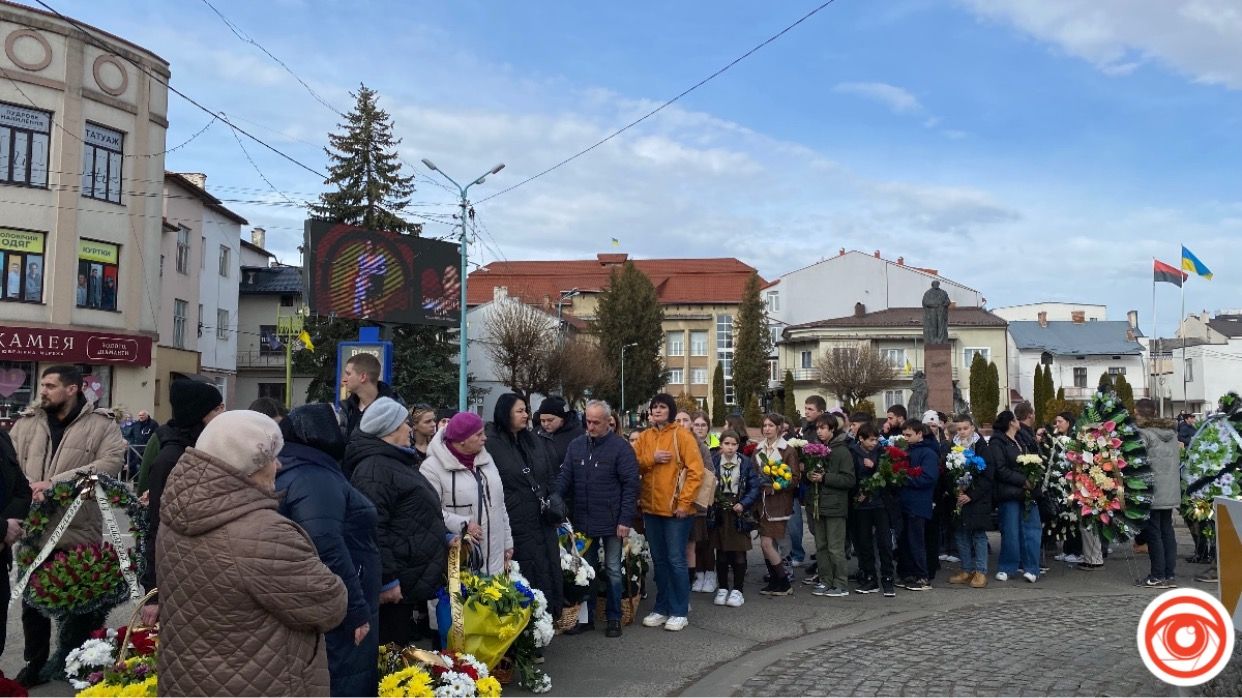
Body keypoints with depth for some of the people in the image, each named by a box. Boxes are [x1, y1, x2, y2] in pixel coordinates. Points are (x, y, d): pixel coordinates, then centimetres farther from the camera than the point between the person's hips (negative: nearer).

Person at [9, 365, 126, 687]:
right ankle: (36, 663, 35)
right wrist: (25, 490, -22)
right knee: (32, 601, 17)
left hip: (79, 532, -3)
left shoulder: (101, 424, -5)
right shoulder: (26, 424, 7)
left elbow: (112, 462, -18)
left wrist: (55, 482, -24)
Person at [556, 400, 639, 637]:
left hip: (611, 522, -4)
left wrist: (625, 519, -15)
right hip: (583, 520, 4)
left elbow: (630, 485, -10)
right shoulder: (576, 445, 4)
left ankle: (614, 619, 19)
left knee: (613, 571, 7)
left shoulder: (620, 447, -9)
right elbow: (564, 478, 3)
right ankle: (586, 616, 25)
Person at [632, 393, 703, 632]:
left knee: (676, 560, -2)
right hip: (651, 508, 5)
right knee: (659, 561, 13)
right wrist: (651, 458, -14)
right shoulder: (644, 437, 9)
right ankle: (662, 608, 23)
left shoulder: (682, 435, -6)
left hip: (676, 509, -5)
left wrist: (684, 502, -15)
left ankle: (680, 612, 8)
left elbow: (696, 471, -10)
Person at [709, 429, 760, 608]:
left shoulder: (746, 463, -2)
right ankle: (722, 589, 20)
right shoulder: (713, 462, 0)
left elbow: (755, 488, -1)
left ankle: (737, 590, 11)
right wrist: (711, 504, -10)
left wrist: (743, 504, -12)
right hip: (719, 513, 1)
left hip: (739, 514, -1)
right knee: (721, 554, 9)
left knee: (739, 554, 1)